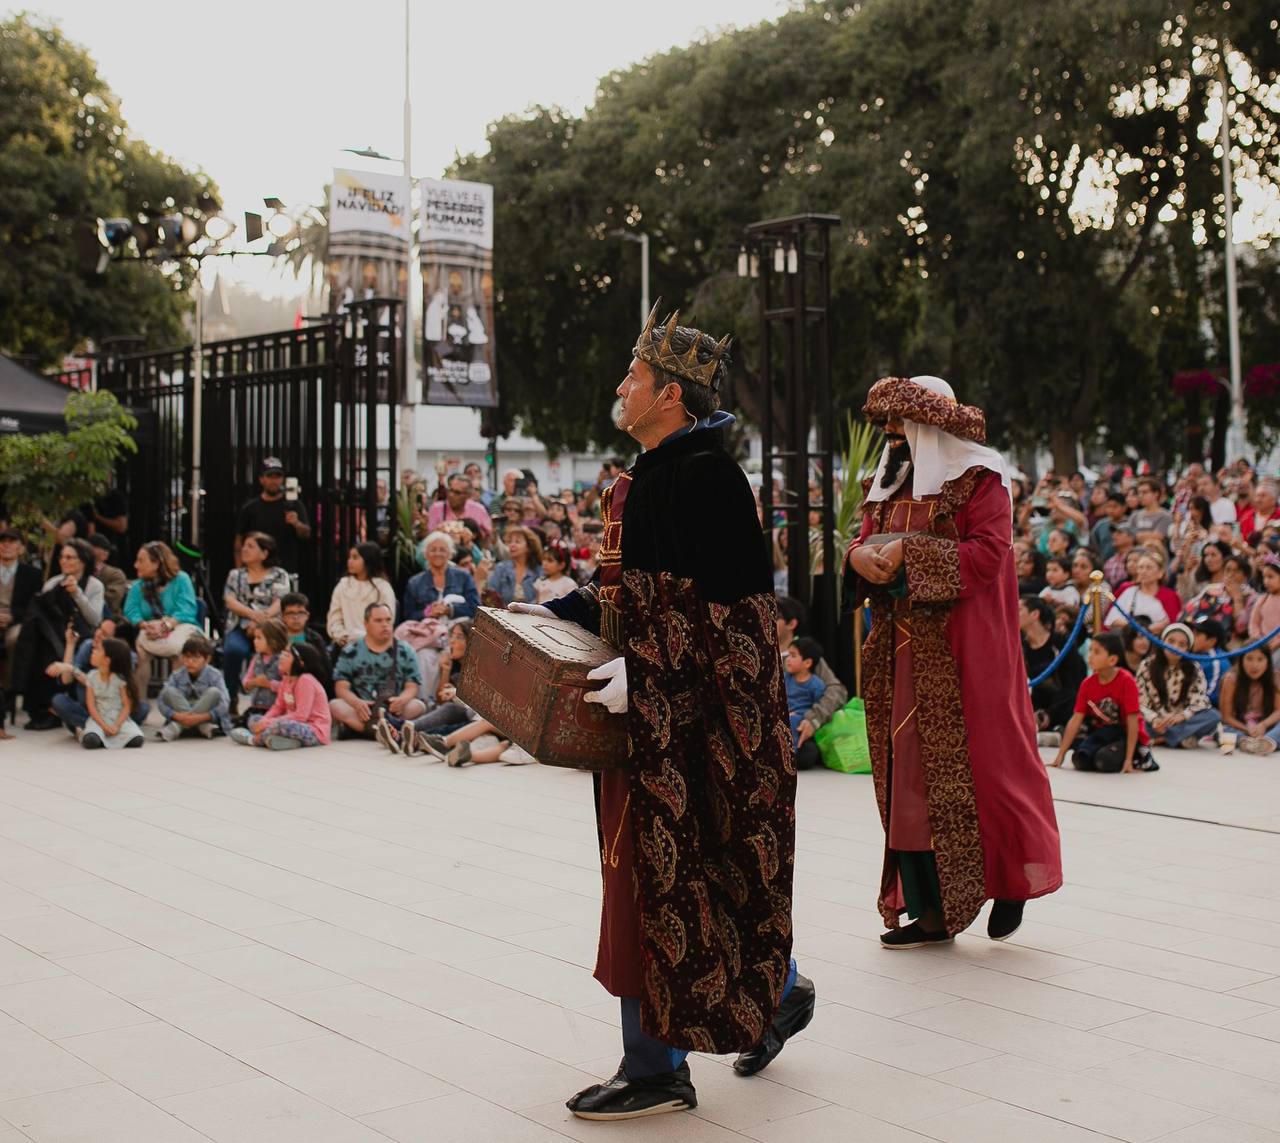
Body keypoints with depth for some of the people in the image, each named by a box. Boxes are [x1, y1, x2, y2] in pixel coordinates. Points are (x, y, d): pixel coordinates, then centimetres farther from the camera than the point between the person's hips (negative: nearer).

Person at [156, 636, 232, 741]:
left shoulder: (214, 675, -10)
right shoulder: (177, 676, -4)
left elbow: (224, 704, -20)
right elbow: (161, 701, -11)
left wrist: (201, 717, -33)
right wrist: (177, 716, -30)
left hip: (205, 718, -2)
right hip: (182, 716, 2)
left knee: (214, 692, -26)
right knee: (169, 691, -19)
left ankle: (176, 728, -30)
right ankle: (203, 727, -26)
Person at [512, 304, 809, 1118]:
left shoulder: (703, 476, -17)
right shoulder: (657, 472, 13)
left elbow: (728, 607, -23)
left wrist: (643, 672, -26)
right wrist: (562, 613, 12)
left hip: (693, 717, -10)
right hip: (656, 713, 10)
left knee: (666, 874, -3)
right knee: (707, 869, 17)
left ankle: (657, 1070, 8)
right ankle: (779, 992, 34)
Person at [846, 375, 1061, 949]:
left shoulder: (978, 478, -4)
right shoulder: (890, 483, 18)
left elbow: (988, 552, -15)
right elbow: (866, 540, 16)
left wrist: (909, 552, -18)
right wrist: (859, 555, -8)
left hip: (963, 653, -7)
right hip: (905, 651, 7)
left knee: (976, 763, -5)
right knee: (908, 769, 3)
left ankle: (1013, 879, 15)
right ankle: (930, 906, 7)